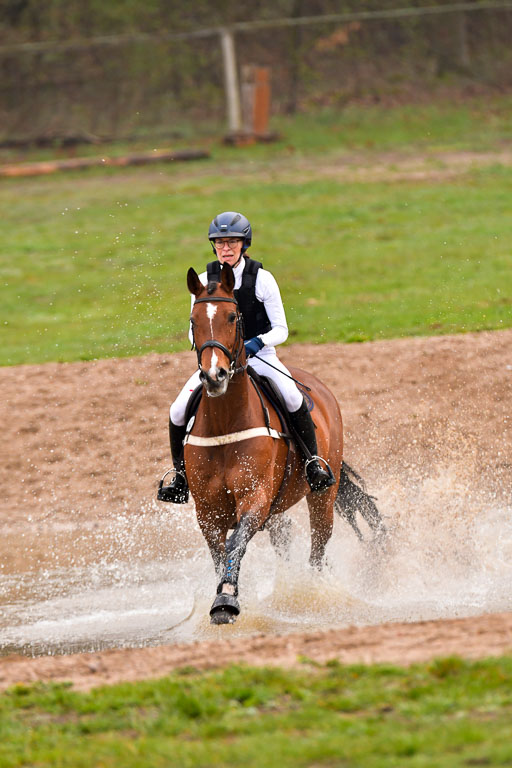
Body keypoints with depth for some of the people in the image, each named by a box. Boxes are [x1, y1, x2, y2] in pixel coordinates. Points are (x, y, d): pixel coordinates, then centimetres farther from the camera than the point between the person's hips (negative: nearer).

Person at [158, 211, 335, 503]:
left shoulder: (262, 279, -7)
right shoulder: (204, 282, 1)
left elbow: (281, 331, -6)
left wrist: (258, 342, -26)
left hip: (260, 357, -2)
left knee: (293, 398, -32)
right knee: (178, 411, -18)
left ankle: (314, 460, -13)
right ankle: (181, 477, 2)